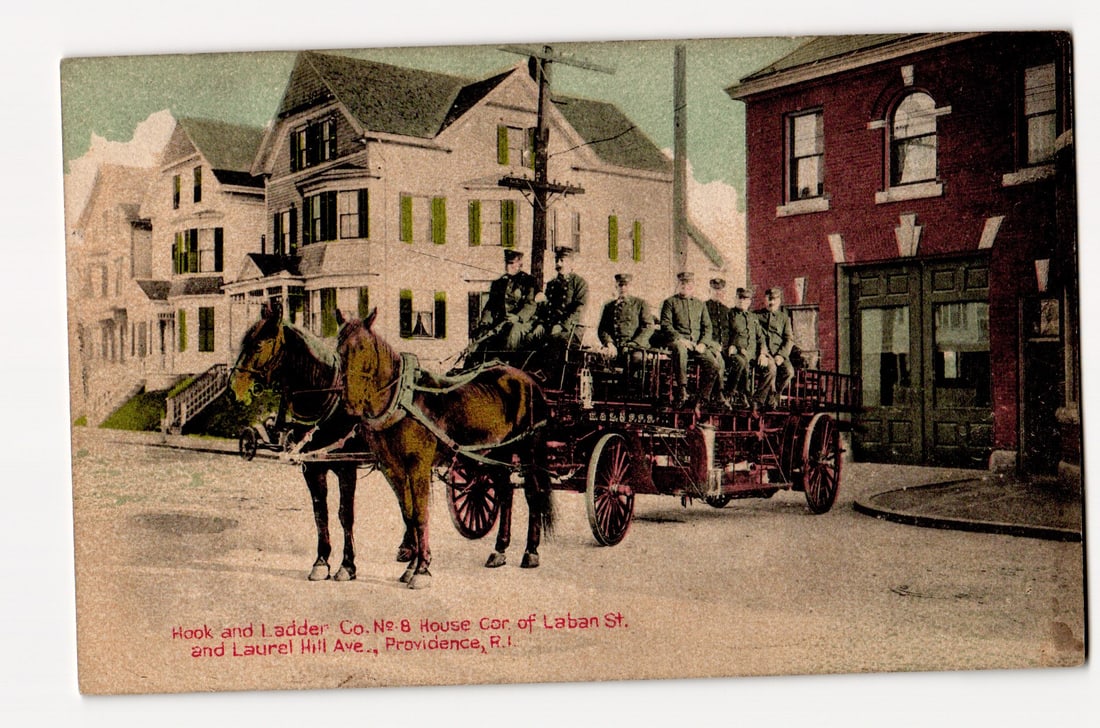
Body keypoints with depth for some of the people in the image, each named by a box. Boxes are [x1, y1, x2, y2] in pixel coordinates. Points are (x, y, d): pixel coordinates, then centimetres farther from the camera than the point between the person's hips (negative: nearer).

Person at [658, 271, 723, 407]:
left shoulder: (700, 304, 24)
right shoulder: (670, 302, 12)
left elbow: (707, 327, 17)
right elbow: (666, 325, 1)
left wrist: (703, 343, -3)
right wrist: (681, 339, -15)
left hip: (697, 343, 4)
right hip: (678, 340, -4)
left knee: (714, 365, -22)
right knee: (680, 348, -42)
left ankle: (703, 396, -4)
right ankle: (682, 390, -39)